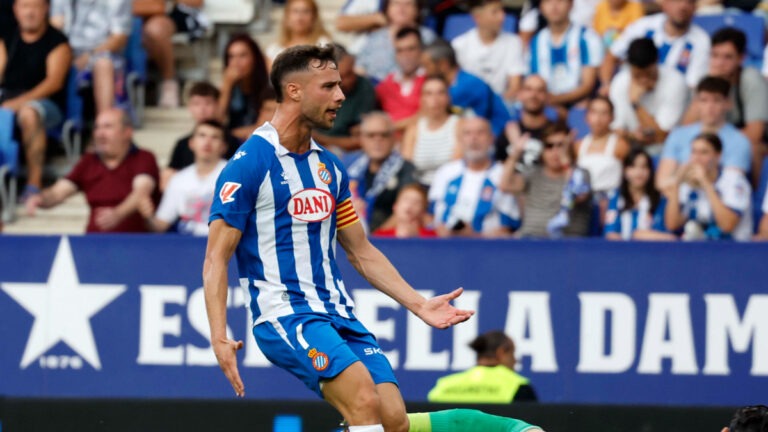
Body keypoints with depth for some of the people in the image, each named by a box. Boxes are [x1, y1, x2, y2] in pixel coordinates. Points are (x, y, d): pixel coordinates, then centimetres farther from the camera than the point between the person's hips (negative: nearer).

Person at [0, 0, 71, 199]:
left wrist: (19, 102, -22)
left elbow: (54, 82, -9)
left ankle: (34, 183, -37)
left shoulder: (57, 42, 2)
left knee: (29, 113, -39)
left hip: (45, 102, -5)